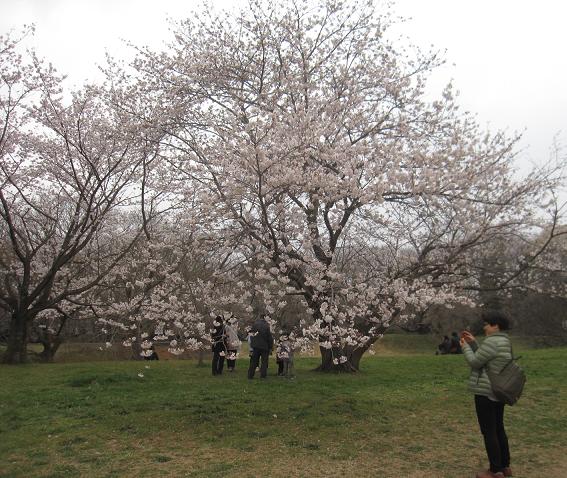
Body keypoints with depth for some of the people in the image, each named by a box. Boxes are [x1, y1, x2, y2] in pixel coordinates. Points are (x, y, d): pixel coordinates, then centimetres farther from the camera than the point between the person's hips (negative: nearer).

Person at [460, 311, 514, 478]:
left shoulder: (492, 342, -20)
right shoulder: (504, 341, 11)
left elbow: (474, 362, -16)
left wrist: (465, 347, -1)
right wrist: (473, 343, 11)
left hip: (486, 393, -10)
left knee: (488, 432, -1)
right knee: (498, 429, 18)